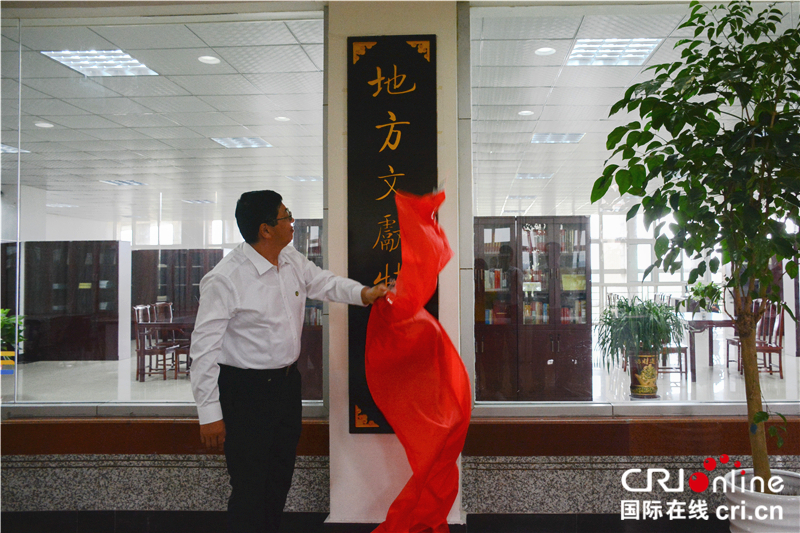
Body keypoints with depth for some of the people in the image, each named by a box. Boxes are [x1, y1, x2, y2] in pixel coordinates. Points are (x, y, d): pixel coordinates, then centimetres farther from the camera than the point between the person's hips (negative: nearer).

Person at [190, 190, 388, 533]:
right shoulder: (224, 279, -21)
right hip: (245, 392, -8)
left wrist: (363, 293, -2)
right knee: (251, 488, 1)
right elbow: (205, 348, -19)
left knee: (280, 479, 21)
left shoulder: (292, 261, 2)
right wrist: (209, 413, -18)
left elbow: (325, 283, 18)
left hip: (287, 382, 8)